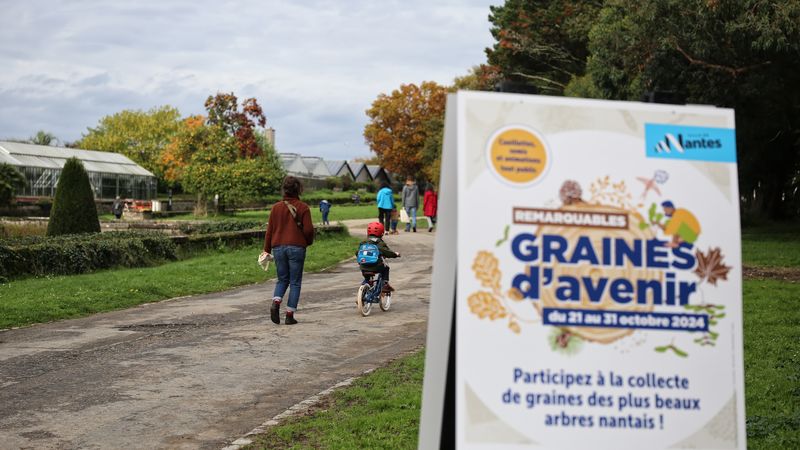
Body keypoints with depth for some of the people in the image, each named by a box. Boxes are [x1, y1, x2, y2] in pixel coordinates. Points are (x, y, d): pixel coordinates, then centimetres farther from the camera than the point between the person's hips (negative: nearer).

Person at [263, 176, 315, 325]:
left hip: (278, 247, 3)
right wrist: (309, 242, 13)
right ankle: (290, 315, 2)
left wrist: (267, 250, 11)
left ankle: (276, 303, -10)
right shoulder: (303, 208, -4)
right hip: (296, 247, -3)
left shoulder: (276, 207, 6)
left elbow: (269, 230, 7)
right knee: (295, 282, 6)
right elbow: (308, 229, -8)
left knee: (282, 279, 17)